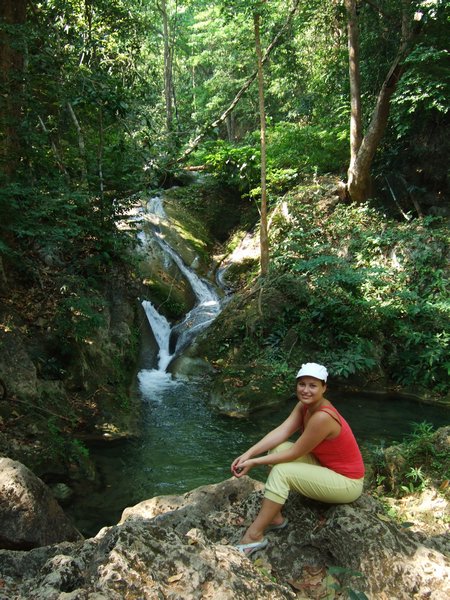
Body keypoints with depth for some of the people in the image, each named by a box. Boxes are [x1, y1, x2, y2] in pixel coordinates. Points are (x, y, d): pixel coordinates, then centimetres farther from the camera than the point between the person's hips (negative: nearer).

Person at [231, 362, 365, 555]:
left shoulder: (322, 417, -30)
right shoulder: (304, 405, -4)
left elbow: (294, 453, -24)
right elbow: (281, 431, -12)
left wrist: (254, 462, -19)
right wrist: (248, 454, -23)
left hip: (347, 482, -9)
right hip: (324, 465, 9)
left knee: (281, 472, -23)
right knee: (277, 448, -5)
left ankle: (254, 536, -13)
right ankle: (275, 517, 2)